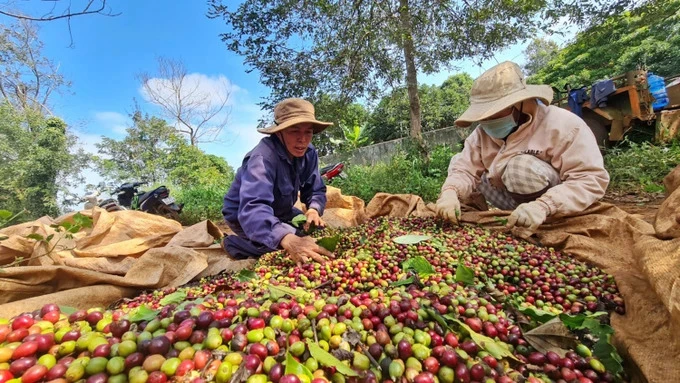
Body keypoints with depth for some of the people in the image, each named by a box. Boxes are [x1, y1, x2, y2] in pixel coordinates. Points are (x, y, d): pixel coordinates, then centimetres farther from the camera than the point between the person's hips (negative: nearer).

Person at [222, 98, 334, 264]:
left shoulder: (309, 153, -17)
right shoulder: (263, 158, -37)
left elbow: (316, 190, -10)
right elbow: (253, 209, -51)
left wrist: (314, 209, -34)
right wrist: (288, 239, -68)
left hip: (278, 211, 6)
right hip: (243, 214, -5)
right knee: (279, 243, -24)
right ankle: (232, 244, 2)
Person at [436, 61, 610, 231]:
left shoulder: (564, 125, -19)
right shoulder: (483, 131, -5)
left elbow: (593, 179, -24)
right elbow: (465, 169, -10)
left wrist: (543, 206, -41)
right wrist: (451, 192, -33)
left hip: (556, 216, -5)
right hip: (508, 210, 6)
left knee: (523, 166, -33)